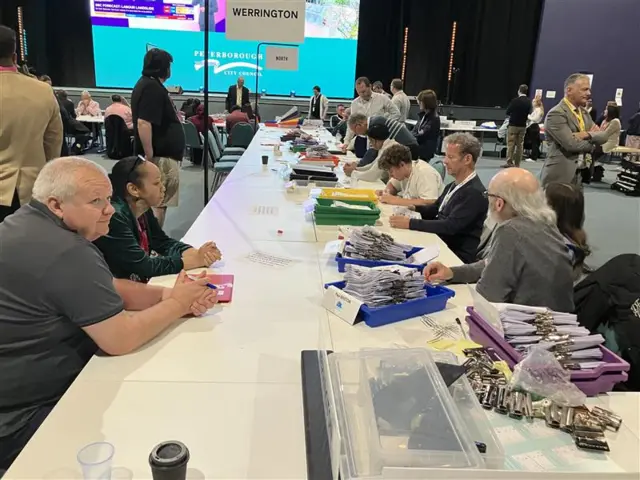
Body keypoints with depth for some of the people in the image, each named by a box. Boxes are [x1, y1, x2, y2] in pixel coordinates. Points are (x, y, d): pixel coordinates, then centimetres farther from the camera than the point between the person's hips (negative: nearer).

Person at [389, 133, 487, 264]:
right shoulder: (453, 186, 10)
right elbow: (433, 211, 19)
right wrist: (414, 208, 1)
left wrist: (410, 223, -23)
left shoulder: (475, 192, -17)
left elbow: (450, 226, -23)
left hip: (457, 256, -7)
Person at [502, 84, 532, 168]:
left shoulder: (515, 100, -14)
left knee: (511, 144, -1)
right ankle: (517, 163, 10)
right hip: (523, 125, 5)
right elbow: (529, 113, 11)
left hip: (513, 125, -5)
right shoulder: (529, 101, 1)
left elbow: (507, 112, -7)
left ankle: (509, 162, -7)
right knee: (520, 144, 9)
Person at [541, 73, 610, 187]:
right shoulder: (556, 114, -14)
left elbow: (603, 136, 9)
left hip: (579, 174, 9)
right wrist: (592, 142, -2)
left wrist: (588, 134, -13)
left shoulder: (583, 112, 15)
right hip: (558, 175, -9)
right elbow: (571, 144, -22)